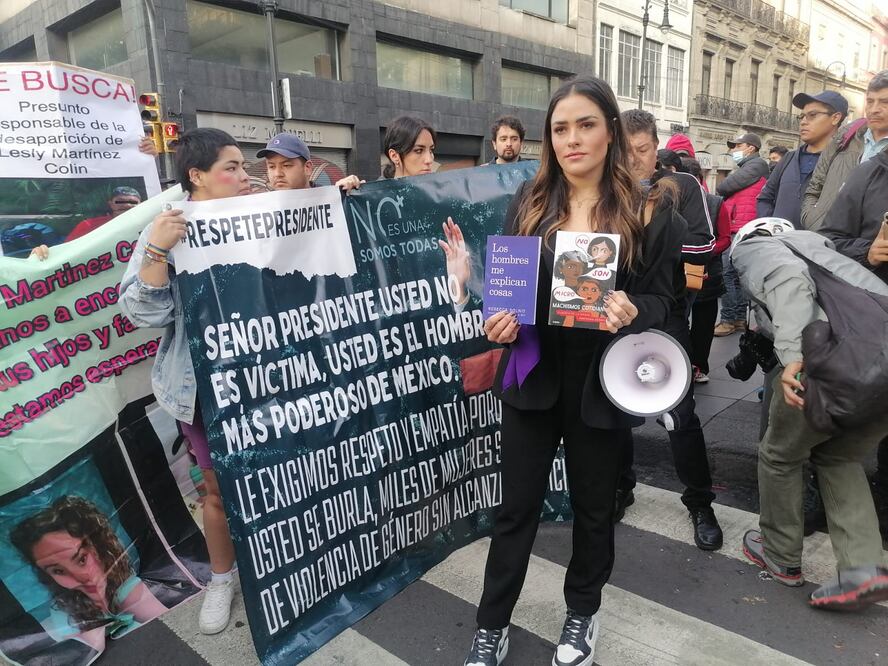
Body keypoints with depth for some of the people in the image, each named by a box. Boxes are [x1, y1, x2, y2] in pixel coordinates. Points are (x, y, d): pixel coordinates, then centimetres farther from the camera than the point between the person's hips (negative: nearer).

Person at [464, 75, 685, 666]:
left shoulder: (648, 211, -3)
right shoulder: (528, 202, 3)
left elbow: (663, 299, -2)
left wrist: (632, 312, -24)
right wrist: (500, 319, -13)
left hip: (600, 382, -1)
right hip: (533, 376, 1)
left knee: (594, 505, 17)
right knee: (517, 506, 10)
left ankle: (583, 612, 42)